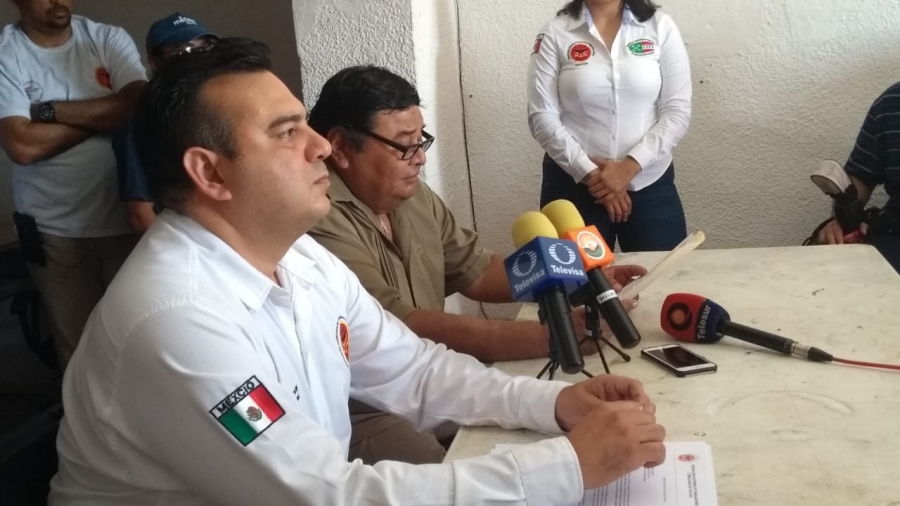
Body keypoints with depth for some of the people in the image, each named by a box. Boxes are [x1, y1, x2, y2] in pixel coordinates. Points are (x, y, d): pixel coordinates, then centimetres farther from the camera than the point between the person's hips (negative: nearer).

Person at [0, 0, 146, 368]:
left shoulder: (109, 39, 1)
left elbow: (139, 104, -15)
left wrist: (50, 110, -13)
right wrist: (104, 114, -10)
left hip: (126, 216, 2)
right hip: (56, 229, -1)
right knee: (80, 342, 10)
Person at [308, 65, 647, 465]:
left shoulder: (411, 195, 7)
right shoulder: (317, 224, -24)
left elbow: (476, 270, 14)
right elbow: (404, 330, -31)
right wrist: (554, 336, -30)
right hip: (366, 416, -8)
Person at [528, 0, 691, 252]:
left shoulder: (660, 27, 2)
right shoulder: (555, 34, -1)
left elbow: (677, 111, -2)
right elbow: (542, 117, -6)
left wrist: (630, 167, -13)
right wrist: (589, 173, -13)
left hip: (650, 185, 1)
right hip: (574, 186, -1)